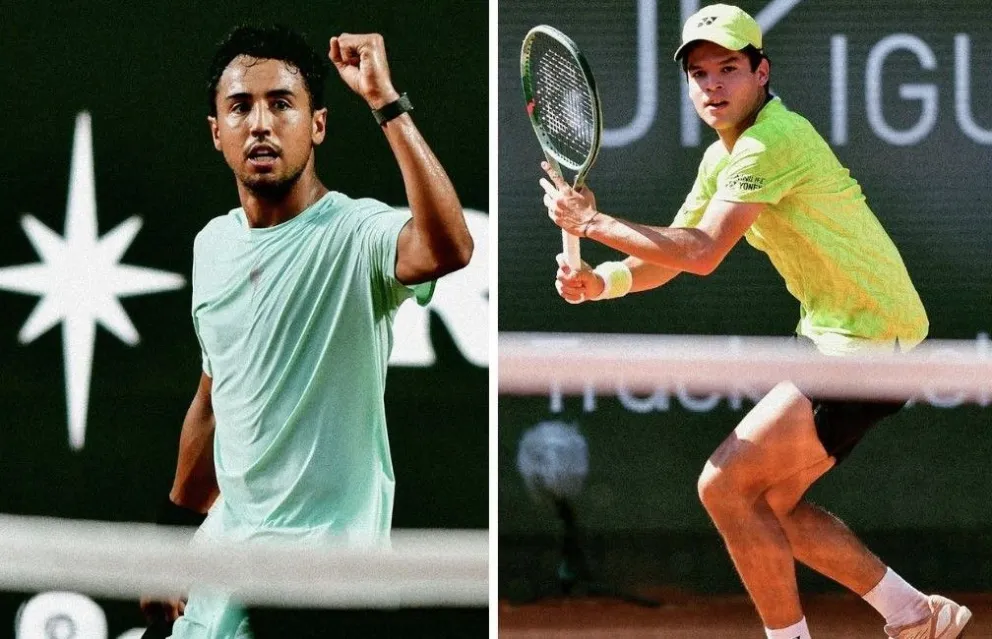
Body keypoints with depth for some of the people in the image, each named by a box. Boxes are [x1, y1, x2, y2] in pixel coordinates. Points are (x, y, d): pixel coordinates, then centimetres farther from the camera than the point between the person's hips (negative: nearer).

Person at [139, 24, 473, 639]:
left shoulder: (355, 235, -15)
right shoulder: (213, 244, 8)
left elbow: (448, 248, -39)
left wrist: (386, 102, -38)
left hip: (325, 563, -7)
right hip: (226, 546, 7)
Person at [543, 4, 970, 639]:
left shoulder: (775, 141, -21)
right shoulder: (722, 157, 11)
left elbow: (702, 254, -28)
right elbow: (669, 254, 10)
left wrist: (592, 222, -21)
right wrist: (602, 280, -11)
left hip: (872, 345, -10)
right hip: (835, 337, 10)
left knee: (725, 485, -13)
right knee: (769, 504, 14)